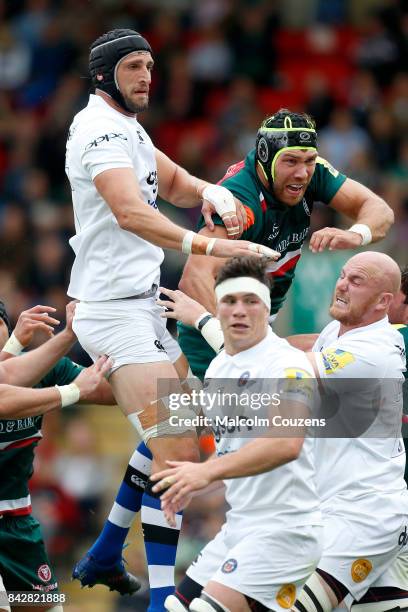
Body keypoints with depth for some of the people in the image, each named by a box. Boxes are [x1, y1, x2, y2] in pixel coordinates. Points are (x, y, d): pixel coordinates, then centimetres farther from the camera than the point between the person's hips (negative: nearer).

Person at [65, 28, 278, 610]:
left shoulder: (125, 126, 15)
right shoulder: (102, 130, -18)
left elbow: (173, 183, 19)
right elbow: (131, 213, -32)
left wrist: (211, 192, -6)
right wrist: (209, 246, -44)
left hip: (140, 301, 11)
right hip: (113, 310, -11)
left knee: (183, 425, 24)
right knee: (177, 451, -19)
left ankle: (105, 556, 31)